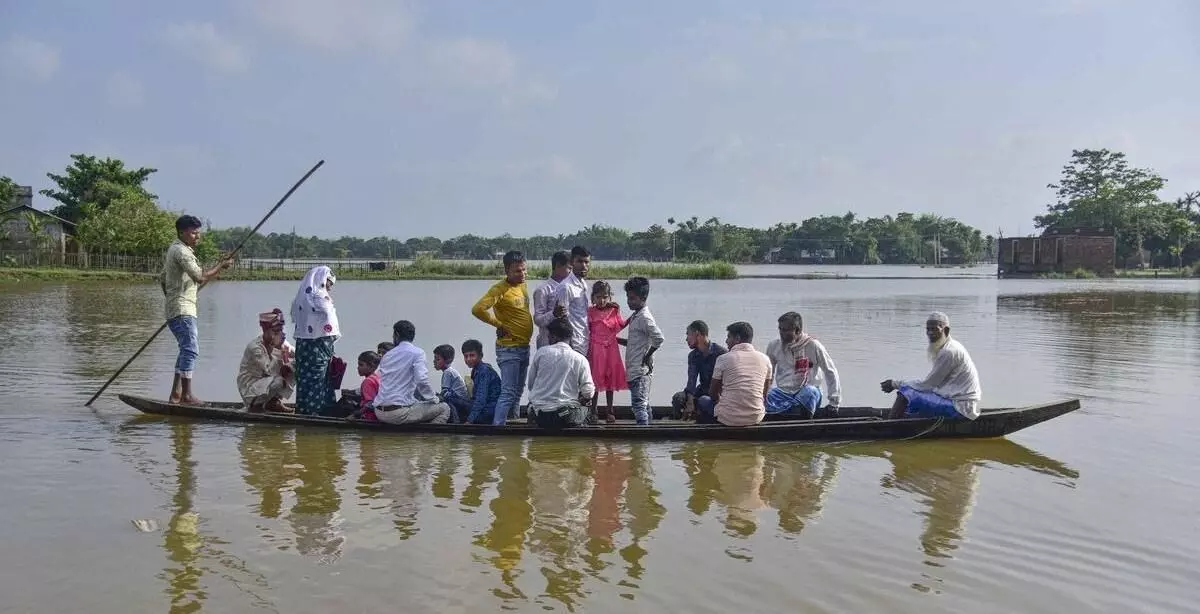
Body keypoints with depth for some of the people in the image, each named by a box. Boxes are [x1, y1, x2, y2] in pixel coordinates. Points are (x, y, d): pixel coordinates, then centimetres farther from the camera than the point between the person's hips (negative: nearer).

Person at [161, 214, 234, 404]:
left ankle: (176, 393, 15)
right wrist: (221, 266, -17)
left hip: (174, 308, 11)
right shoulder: (181, 251, -14)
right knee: (190, 349, -11)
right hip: (182, 310, -11)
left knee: (187, 349, 14)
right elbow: (200, 277, -26)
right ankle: (186, 395, -11)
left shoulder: (174, 249, 20)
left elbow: (162, 279, 27)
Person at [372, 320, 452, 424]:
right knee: (444, 408, 7)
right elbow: (422, 381, -17)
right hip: (399, 412, -7)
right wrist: (434, 399, 1)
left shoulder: (386, 355, 15)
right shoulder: (417, 352, -3)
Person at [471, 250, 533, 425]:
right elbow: (477, 309, -29)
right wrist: (499, 324, -18)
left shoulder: (523, 285, 8)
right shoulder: (499, 289, -17)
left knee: (518, 391, 19)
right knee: (508, 393, -11)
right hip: (509, 348, -8)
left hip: (524, 346, 8)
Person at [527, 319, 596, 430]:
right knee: (584, 409, 27)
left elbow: (530, 384, 7)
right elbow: (588, 393, -6)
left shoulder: (541, 353, 0)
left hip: (539, 416, 2)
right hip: (565, 418, -2)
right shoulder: (580, 359, -3)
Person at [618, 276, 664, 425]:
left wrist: (647, 356, -16)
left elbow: (658, 338, -26)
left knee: (638, 404, -13)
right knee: (644, 404, 15)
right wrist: (617, 340, 13)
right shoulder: (635, 316, 15)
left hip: (640, 370, -10)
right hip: (634, 369, 10)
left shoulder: (644, 318, -15)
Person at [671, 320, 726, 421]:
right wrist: (690, 402, -25)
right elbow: (692, 379, -9)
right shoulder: (693, 356, 5)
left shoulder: (720, 351, -13)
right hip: (703, 391, 6)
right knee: (678, 398, -18)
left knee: (704, 400, -36)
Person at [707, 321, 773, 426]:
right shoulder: (765, 359, 4)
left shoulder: (723, 359, -4)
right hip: (755, 418, 3)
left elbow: (713, 393, 5)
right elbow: (765, 393, 13)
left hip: (728, 418, -3)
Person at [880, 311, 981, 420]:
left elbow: (927, 384, -15)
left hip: (959, 406, -10)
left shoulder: (949, 352, -17)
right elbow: (932, 383, 12)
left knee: (907, 394, -18)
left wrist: (896, 384, -7)